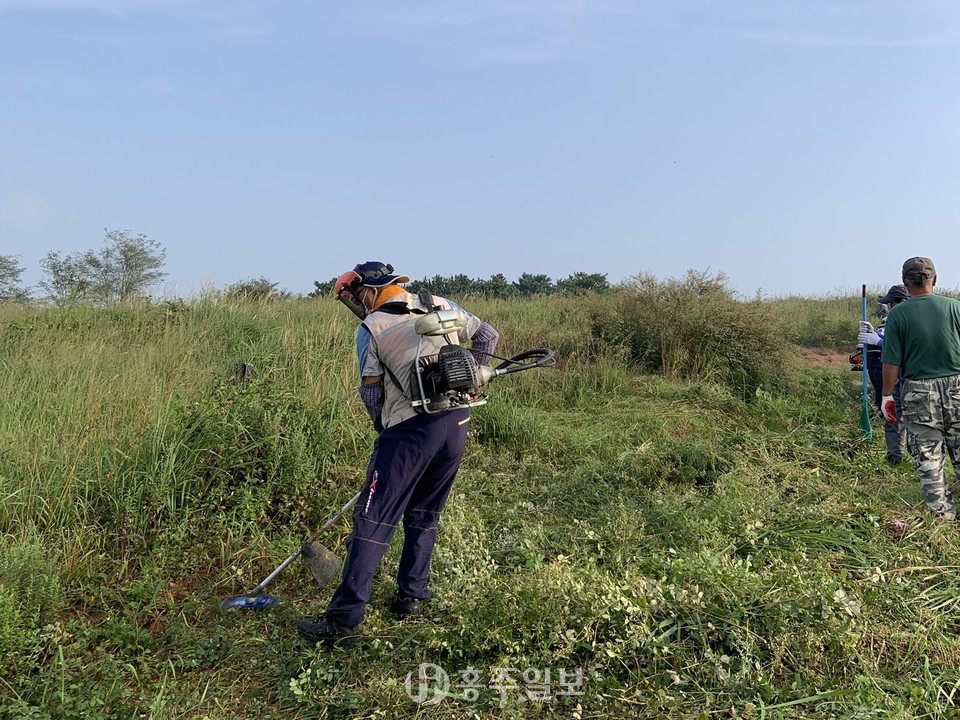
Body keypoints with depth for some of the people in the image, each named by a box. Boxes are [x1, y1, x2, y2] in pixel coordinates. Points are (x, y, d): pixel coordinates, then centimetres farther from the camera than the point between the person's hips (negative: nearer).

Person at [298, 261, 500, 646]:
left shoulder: (371, 328, 0)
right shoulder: (441, 306, 13)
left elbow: (371, 392, 3)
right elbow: (488, 336, 20)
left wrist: (385, 428, 19)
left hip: (409, 429, -5)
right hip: (457, 422, 6)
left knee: (373, 521, -2)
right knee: (424, 516, 19)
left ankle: (345, 620, 0)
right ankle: (412, 598, 26)